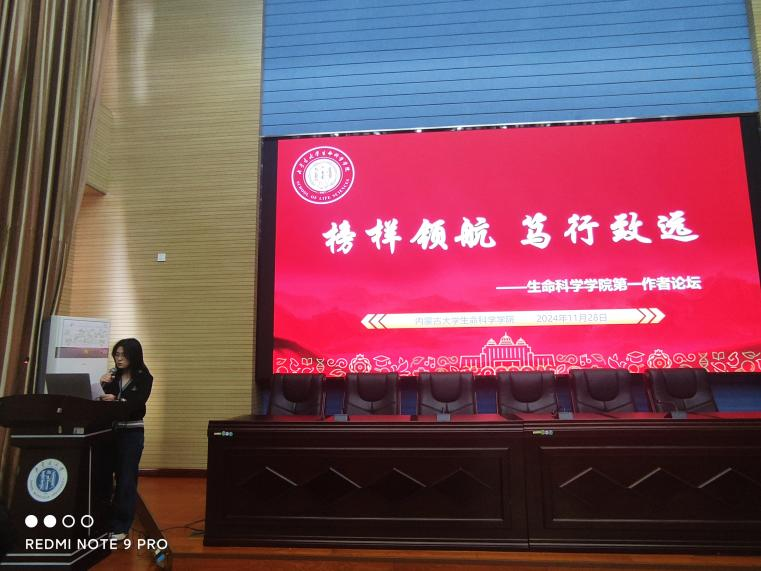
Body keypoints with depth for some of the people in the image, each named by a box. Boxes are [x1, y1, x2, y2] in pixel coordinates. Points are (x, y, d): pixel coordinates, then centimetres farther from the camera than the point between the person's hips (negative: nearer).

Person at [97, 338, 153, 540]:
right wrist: (103, 386, -14)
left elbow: (136, 403, -17)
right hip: (109, 430, 4)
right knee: (103, 475, 6)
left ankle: (120, 527, 9)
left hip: (131, 432, -4)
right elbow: (102, 400, 4)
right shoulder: (112, 375, 6)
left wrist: (116, 400, -34)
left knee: (126, 479, 0)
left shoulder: (144, 378, -5)